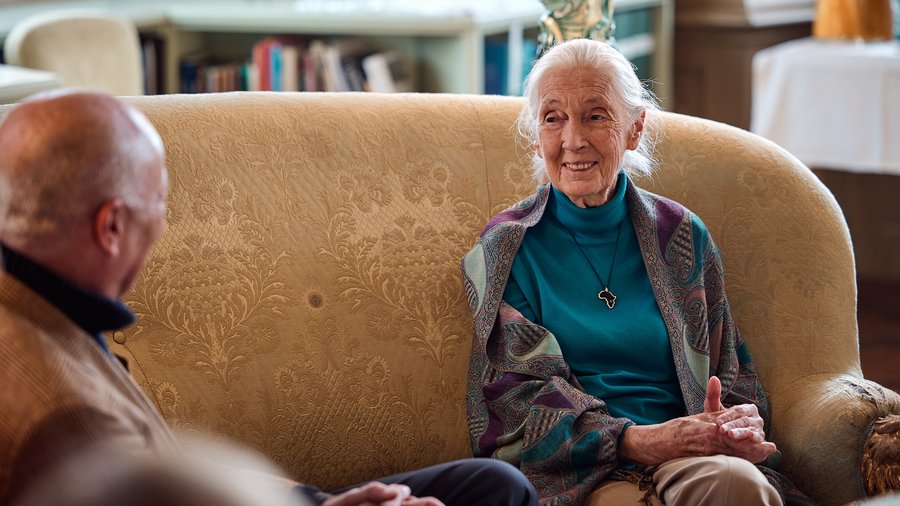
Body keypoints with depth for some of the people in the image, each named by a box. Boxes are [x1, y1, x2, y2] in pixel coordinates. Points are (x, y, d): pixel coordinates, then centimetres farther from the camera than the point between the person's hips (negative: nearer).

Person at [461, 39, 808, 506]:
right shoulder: (506, 248, 7)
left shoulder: (681, 236, 14)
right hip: (571, 464, -2)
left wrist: (741, 423, -12)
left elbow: (732, 377, 14)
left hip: (682, 455, 3)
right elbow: (518, 393, -4)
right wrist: (637, 440, -20)